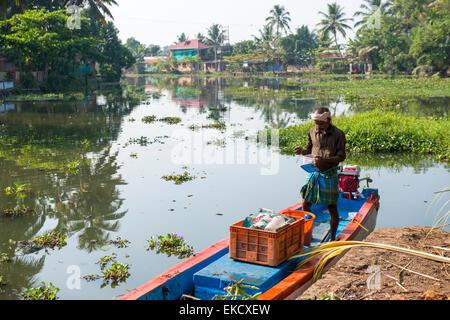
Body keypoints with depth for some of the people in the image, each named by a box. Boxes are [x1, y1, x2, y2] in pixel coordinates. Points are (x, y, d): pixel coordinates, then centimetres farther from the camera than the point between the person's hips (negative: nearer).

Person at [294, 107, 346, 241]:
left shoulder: (338, 134, -9)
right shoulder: (313, 131, 4)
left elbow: (341, 156, -11)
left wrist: (324, 160, -25)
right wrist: (302, 151, -7)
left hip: (329, 174, -4)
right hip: (314, 172, 4)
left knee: (332, 207, 4)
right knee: (306, 203, 5)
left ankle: (333, 238, 17)